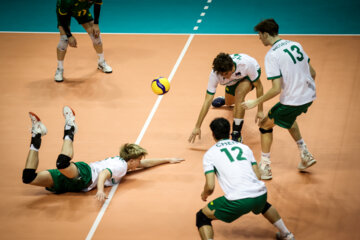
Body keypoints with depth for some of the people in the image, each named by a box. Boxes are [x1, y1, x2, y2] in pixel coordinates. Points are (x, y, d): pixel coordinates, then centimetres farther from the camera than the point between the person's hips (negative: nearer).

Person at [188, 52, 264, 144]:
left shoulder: (247, 64, -43)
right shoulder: (214, 74, -36)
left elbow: (259, 86, -26)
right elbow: (207, 101, -31)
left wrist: (260, 111, -26)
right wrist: (197, 127, -31)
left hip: (250, 75, -4)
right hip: (234, 80, 4)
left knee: (239, 94, -32)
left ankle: (236, 135, -24)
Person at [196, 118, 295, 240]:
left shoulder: (209, 154, 8)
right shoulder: (244, 147, 20)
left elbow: (210, 186, 1)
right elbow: (258, 176, 16)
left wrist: (204, 195, 23)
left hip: (237, 202, -5)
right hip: (260, 194, 5)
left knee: (202, 217, 13)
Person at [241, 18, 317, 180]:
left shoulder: (272, 55, -17)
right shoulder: (295, 45, 6)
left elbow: (276, 89, -21)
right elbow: (312, 72, 13)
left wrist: (255, 102, -10)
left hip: (292, 101, -8)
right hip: (309, 96, 8)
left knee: (265, 125, 13)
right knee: (287, 117, 35)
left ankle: (265, 168, 18)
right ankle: (305, 155, 33)